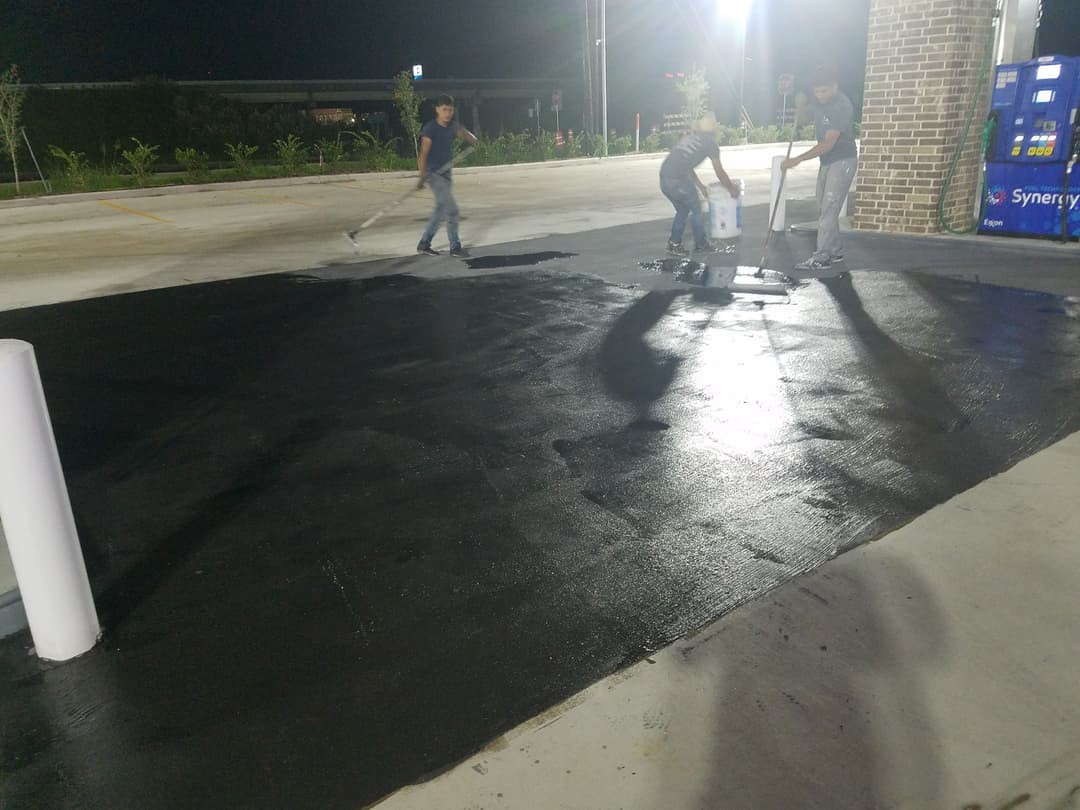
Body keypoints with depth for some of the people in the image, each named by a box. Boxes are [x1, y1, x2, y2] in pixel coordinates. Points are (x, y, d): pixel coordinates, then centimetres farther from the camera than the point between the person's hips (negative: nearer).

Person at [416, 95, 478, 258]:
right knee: (451, 208, -11)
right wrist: (422, 176, -32)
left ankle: (424, 244, 23)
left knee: (441, 209, 13)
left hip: (446, 172, 8)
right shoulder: (430, 128, -14)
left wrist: (462, 130, -20)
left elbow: (473, 140, 1)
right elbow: (424, 153, -21)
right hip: (433, 173, -8)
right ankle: (455, 247, -1)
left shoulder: (453, 126, 5)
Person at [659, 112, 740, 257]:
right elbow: (720, 173, 10)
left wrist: (700, 186, 40)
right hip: (679, 180, -6)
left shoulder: (689, 138, 26)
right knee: (696, 209, 15)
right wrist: (732, 189, 25)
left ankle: (674, 244, 21)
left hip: (664, 178, 6)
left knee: (682, 210, 23)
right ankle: (701, 243, 26)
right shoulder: (710, 143, 6)